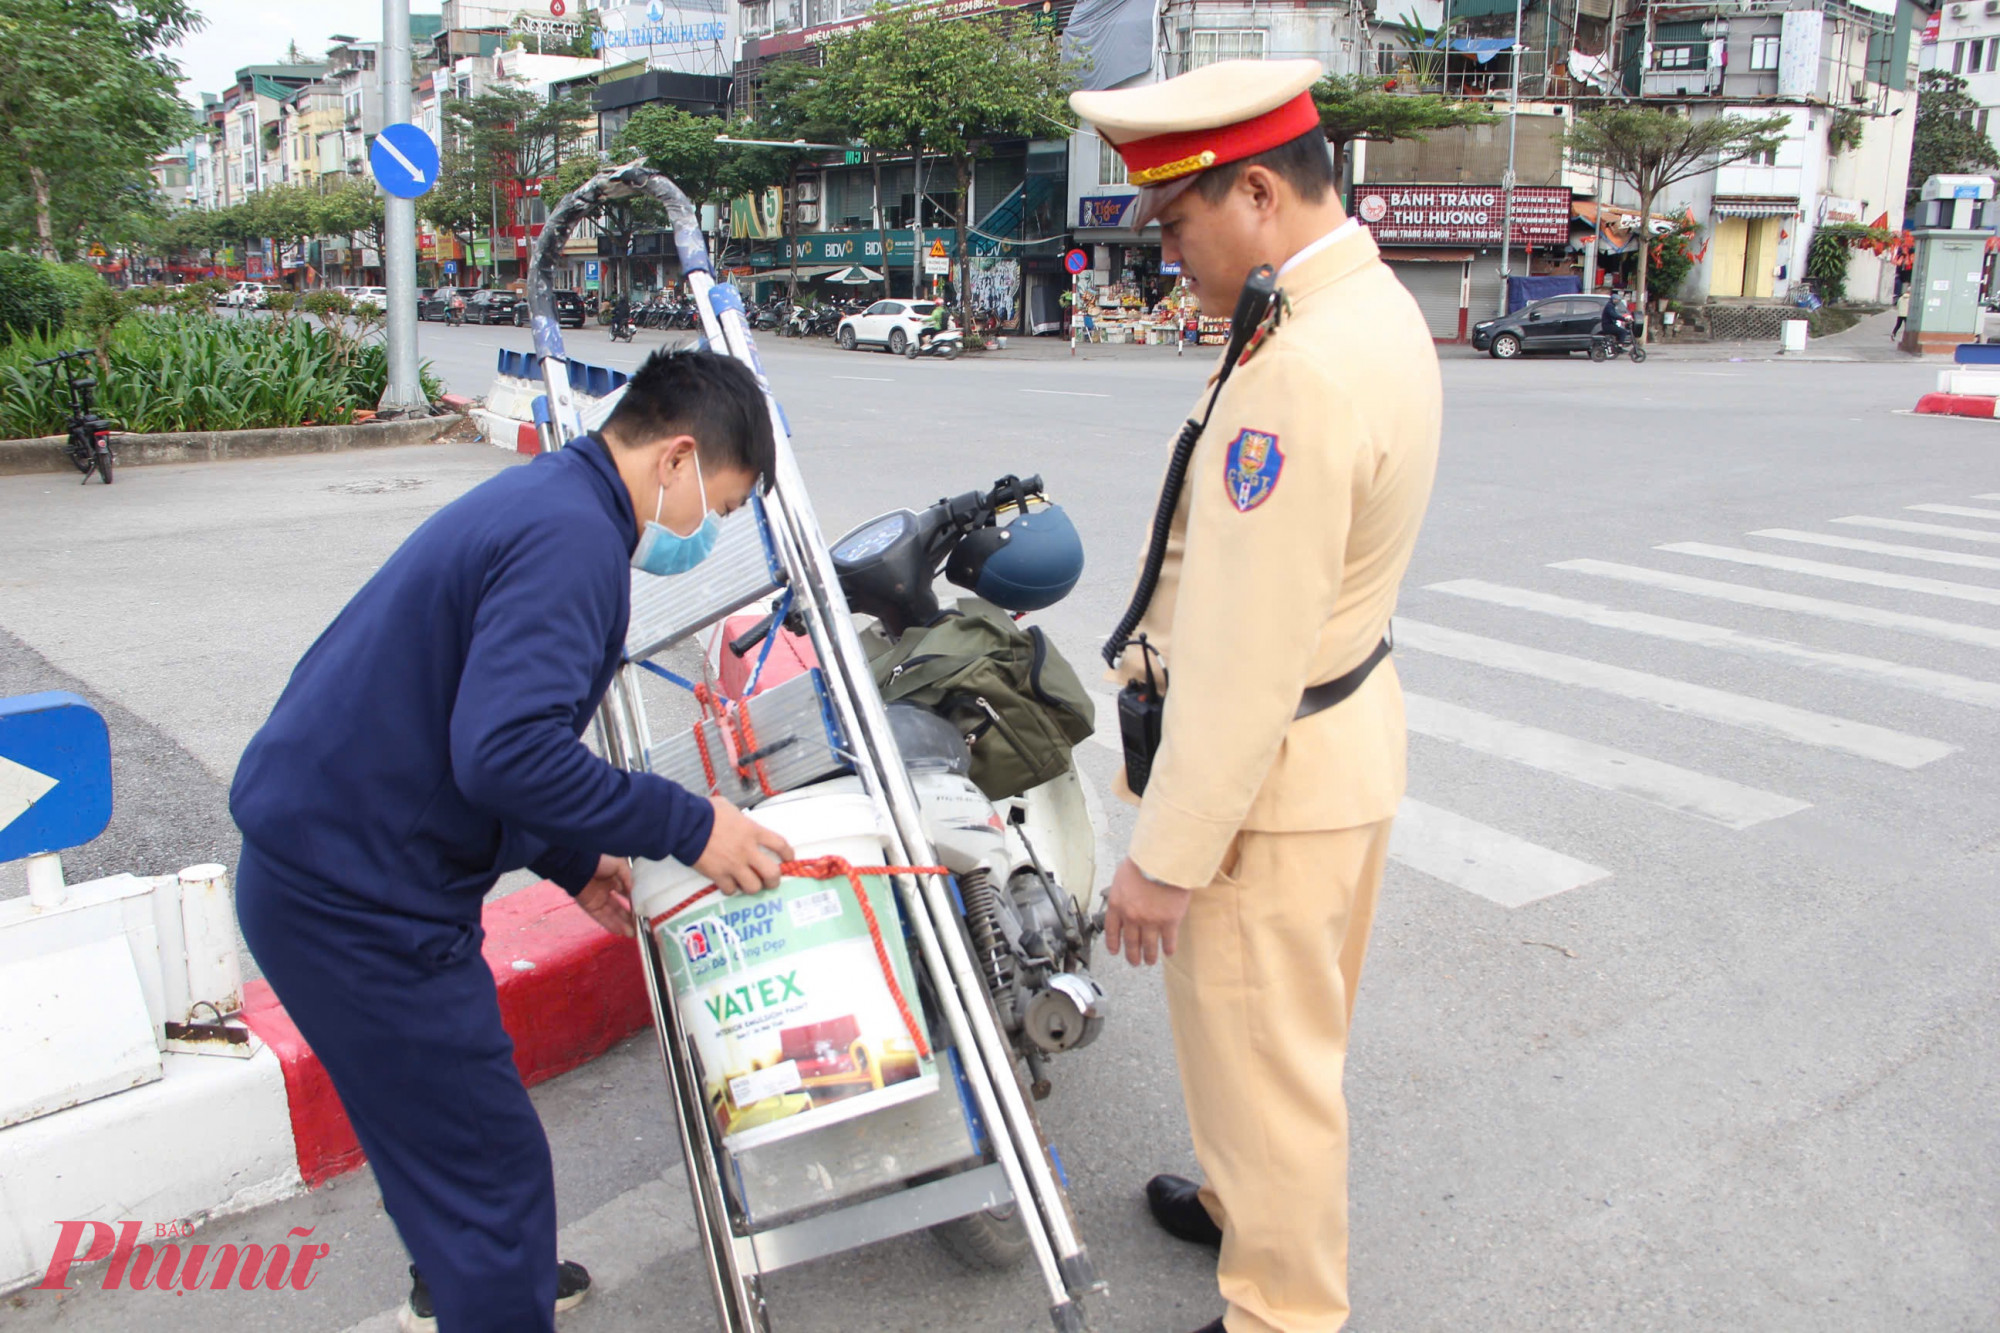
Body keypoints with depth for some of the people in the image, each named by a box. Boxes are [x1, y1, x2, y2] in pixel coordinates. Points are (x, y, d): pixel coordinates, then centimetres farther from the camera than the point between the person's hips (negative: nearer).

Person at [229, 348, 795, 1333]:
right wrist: (689, 827, -24)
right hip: (357, 900, -11)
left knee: (437, 1116, 30)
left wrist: (571, 861, 15)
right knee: (491, 1166, 0)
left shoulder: (538, 501, 12)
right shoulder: (573, 537, -22)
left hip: (322, 862, 11)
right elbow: (507, 751, -34)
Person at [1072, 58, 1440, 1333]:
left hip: (1276, 771, -10)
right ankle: (1246, 1202, 50)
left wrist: (1168, 854, -21)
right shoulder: (1380, 307, 6)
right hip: (1349, 729, 11)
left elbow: (1248, 655, -27)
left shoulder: (1302, 373, -27)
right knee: (1296, 1030, 27)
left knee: (1263, 1054, 8)